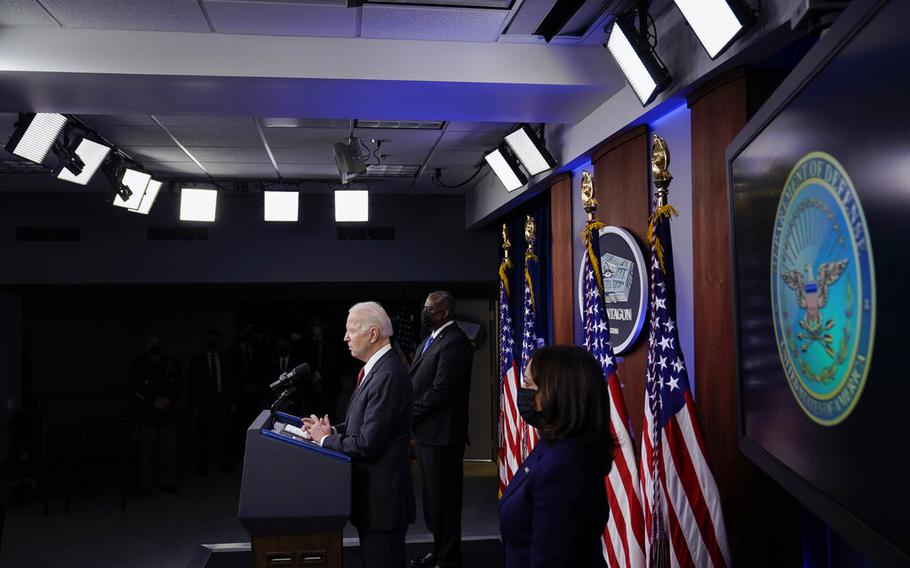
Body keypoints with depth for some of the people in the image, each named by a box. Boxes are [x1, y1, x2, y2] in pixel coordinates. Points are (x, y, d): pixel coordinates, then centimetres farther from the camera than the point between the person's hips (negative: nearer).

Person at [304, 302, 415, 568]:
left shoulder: (388, 375, -23)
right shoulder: (378, 367, 8)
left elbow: (367, 444, -25)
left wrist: (326, 439, -10)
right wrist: (332, 430, 0)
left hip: (381, 495, -10)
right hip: (370, 489, 10)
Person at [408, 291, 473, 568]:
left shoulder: (455, 342, -17)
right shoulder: (431, 340, 15)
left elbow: (441, 390, -23)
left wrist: (408, 413, -14)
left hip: (441, 434, -10)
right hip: (426, 432, 10)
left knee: (444, 498, 3)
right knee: (432, 495, 19)